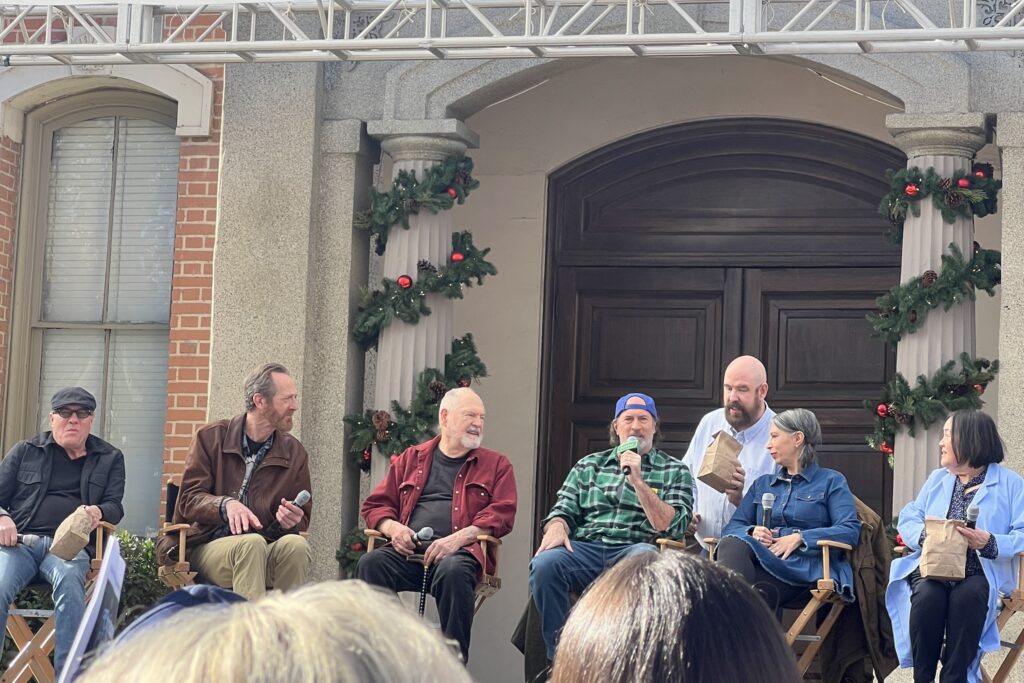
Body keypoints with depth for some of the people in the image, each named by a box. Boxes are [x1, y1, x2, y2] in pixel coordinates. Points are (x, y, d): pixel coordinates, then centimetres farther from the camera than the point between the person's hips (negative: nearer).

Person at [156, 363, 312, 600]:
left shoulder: (294, 453, 13)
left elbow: (302, 521, 17)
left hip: (265, 553, 3)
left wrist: (292, 521, -8)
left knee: (296, 544, -31)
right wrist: (226, 504, -22)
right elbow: (189, 499, -2)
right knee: (252, 543, -36)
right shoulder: (211, 437, 6)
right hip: (207, 547, -2)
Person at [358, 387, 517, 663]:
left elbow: (502, 513, 5)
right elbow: (374, 505, 22)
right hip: (408, 550, 2)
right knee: (371, 563, -29)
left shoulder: (496, 465, 19)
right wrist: (392, 527, -2)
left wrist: (460, 537, -11)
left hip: (460, 551, -2)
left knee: (453, 571, -38)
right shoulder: (411, 459, 25)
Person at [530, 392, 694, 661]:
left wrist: (638, 481, -6)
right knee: (544, 564, -31)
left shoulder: (675, 472, 16)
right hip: (585, 549, 2)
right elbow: (564, 509, 16)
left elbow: (670, 526, 2)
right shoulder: (588, 466, 24)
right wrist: (557, 528, -9)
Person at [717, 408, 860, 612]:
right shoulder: (762, 484, 34)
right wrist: (752, 532, -2)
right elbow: (732, 527, 22)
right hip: (761, 556, 4)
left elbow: (850, 531, 1)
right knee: (732, 544, -37)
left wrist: (800, 537, -10)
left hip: (802, 566, -4)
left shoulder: (831, 482, 18)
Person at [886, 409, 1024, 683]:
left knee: (966, 596, -37)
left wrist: (990, 544, -24)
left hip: (980, 573, -3)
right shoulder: (936, 478, 21)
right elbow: (908, 520, 12)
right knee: (927, 595, -32)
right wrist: (924, 535, -11)